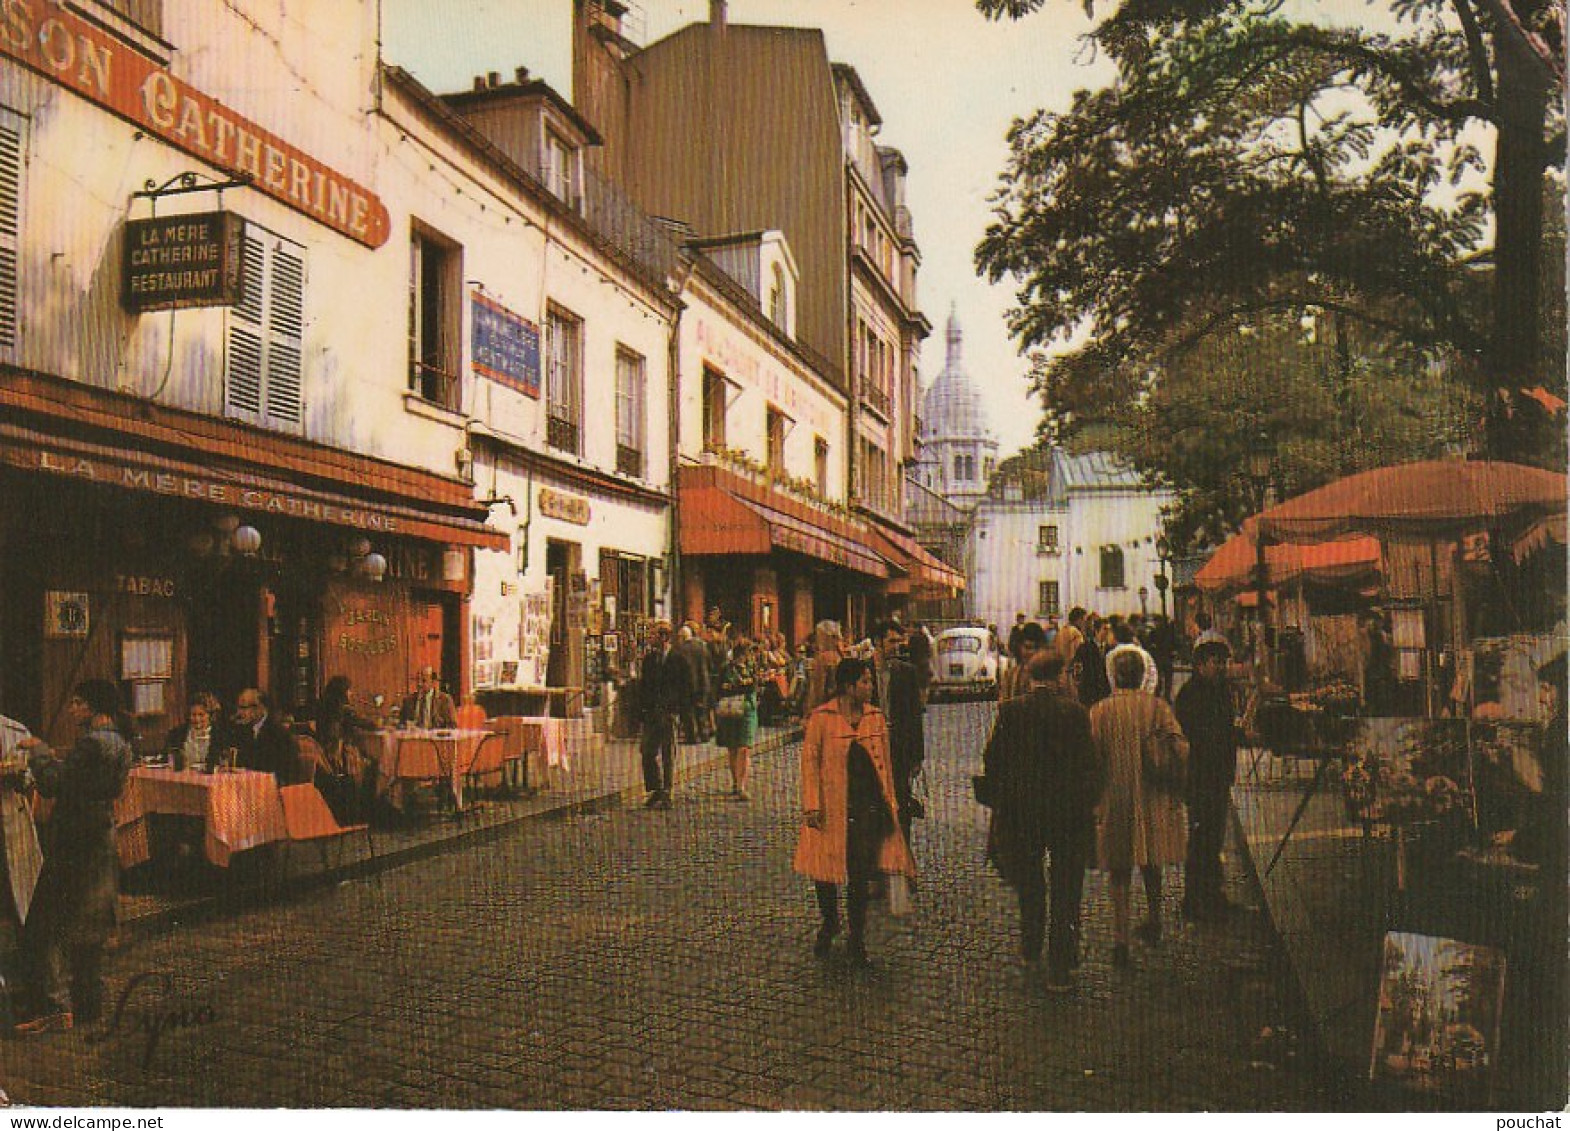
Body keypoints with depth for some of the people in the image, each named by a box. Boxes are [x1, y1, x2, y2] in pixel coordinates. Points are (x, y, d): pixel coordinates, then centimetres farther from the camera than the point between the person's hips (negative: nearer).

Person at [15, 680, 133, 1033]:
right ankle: (88, 1003, 24)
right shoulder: (120, 742, 11)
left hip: (75, 846, -10)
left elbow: (52, 786, -19)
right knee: (88, 931, 17)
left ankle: (58, 1008, -5)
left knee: (45, 929, -3)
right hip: (102, 843, 10)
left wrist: (38, 751, -6)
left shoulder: (92, 742, -18)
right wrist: (56, 759, 15)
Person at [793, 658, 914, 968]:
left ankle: (857, 939, 18)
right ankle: (829, 921, 33)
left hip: (869, 804, 3)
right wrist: (812, 805, -9)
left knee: (860, 874, 5)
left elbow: (885, 761, 14)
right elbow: (809, 761, -4)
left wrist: (890, 800, 10)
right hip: (832, 805, -3)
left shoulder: (875, 717, 9)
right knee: (824, 870, 5)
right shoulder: (821, 718, -5)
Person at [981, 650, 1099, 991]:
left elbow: (992, 759, -3)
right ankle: (1059, 969, 9)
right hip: (1069, 810, -2)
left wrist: (998, 798, 10)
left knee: (1029, 884, 23)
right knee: (1065, 890, 7)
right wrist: (1090, 804, 3)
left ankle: (1031, 948, 36)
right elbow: (1089, 763, -9)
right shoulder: (1075, 712, -10)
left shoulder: (1010, 710, -6)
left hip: (1020, 809, 2)